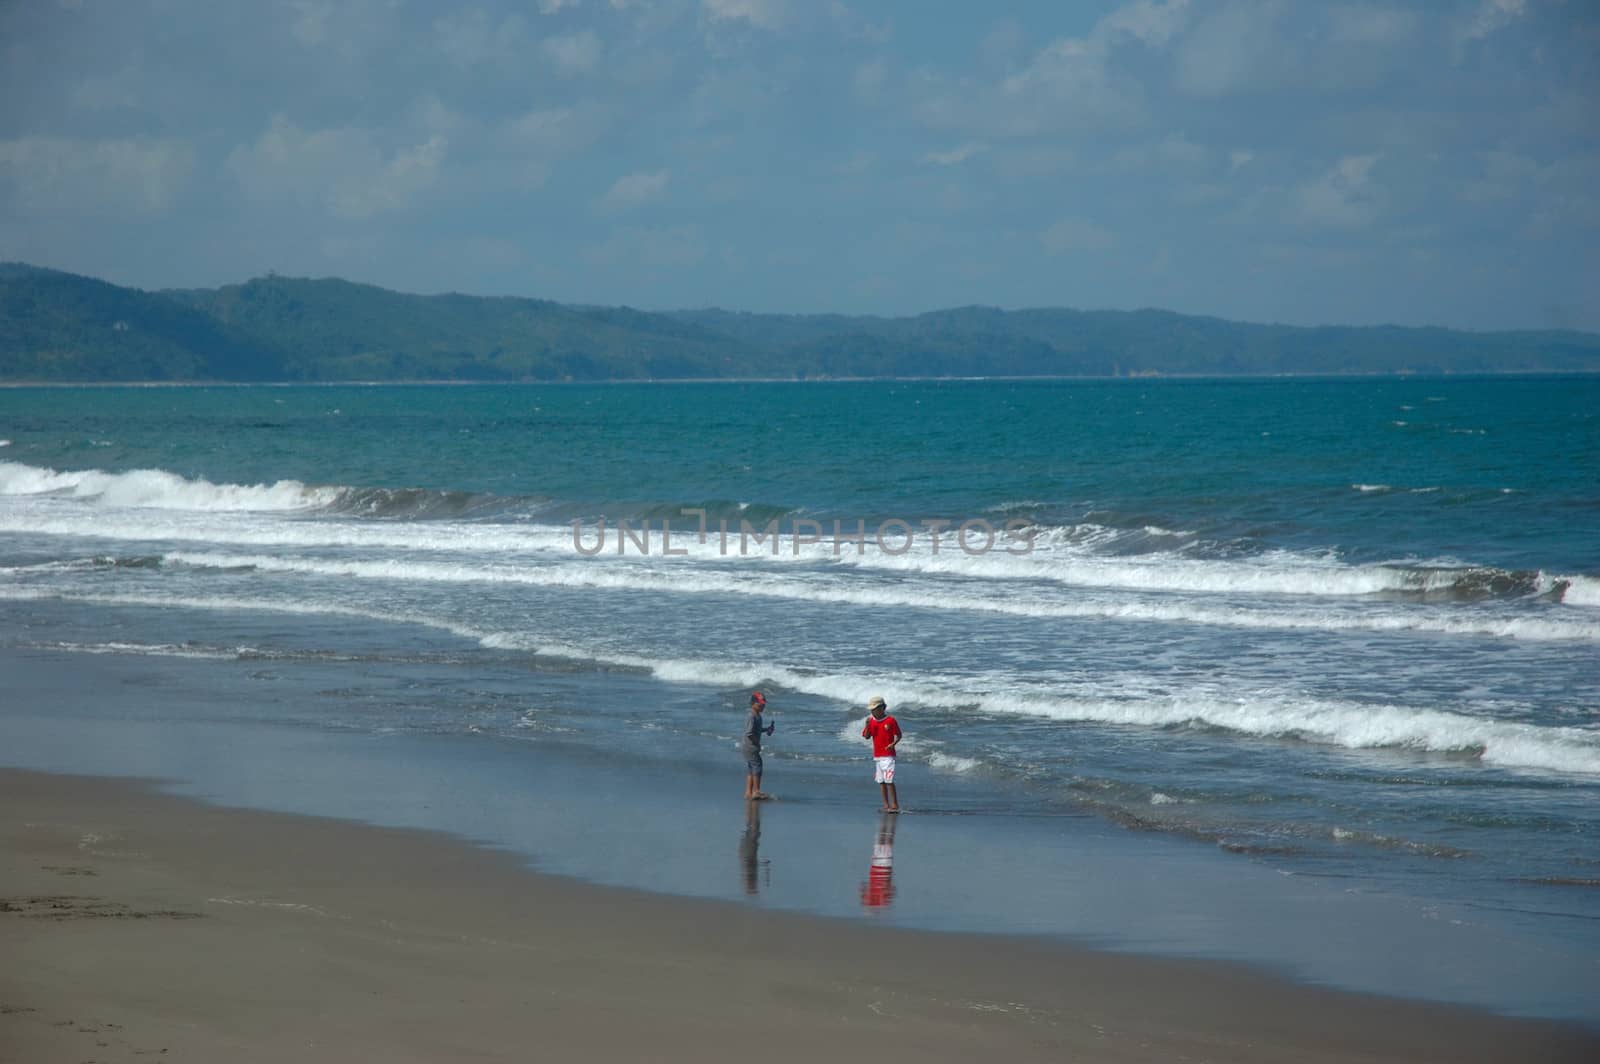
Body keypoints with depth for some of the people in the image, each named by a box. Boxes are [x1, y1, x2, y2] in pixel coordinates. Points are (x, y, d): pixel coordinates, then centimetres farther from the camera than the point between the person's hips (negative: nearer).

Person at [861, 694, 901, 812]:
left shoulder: (891, 721, -7)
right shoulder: (871, 721, 7)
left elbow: (898, 735, -2)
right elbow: (866, 736, 3)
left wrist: (893, 744, -20)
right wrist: (867, 725, -12)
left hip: (888, 755, -6)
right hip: (876, 755, 6)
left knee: (889, 780, -12)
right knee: (881, 781, 7)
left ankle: (895, 805, -8)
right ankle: (886, 805, 13)